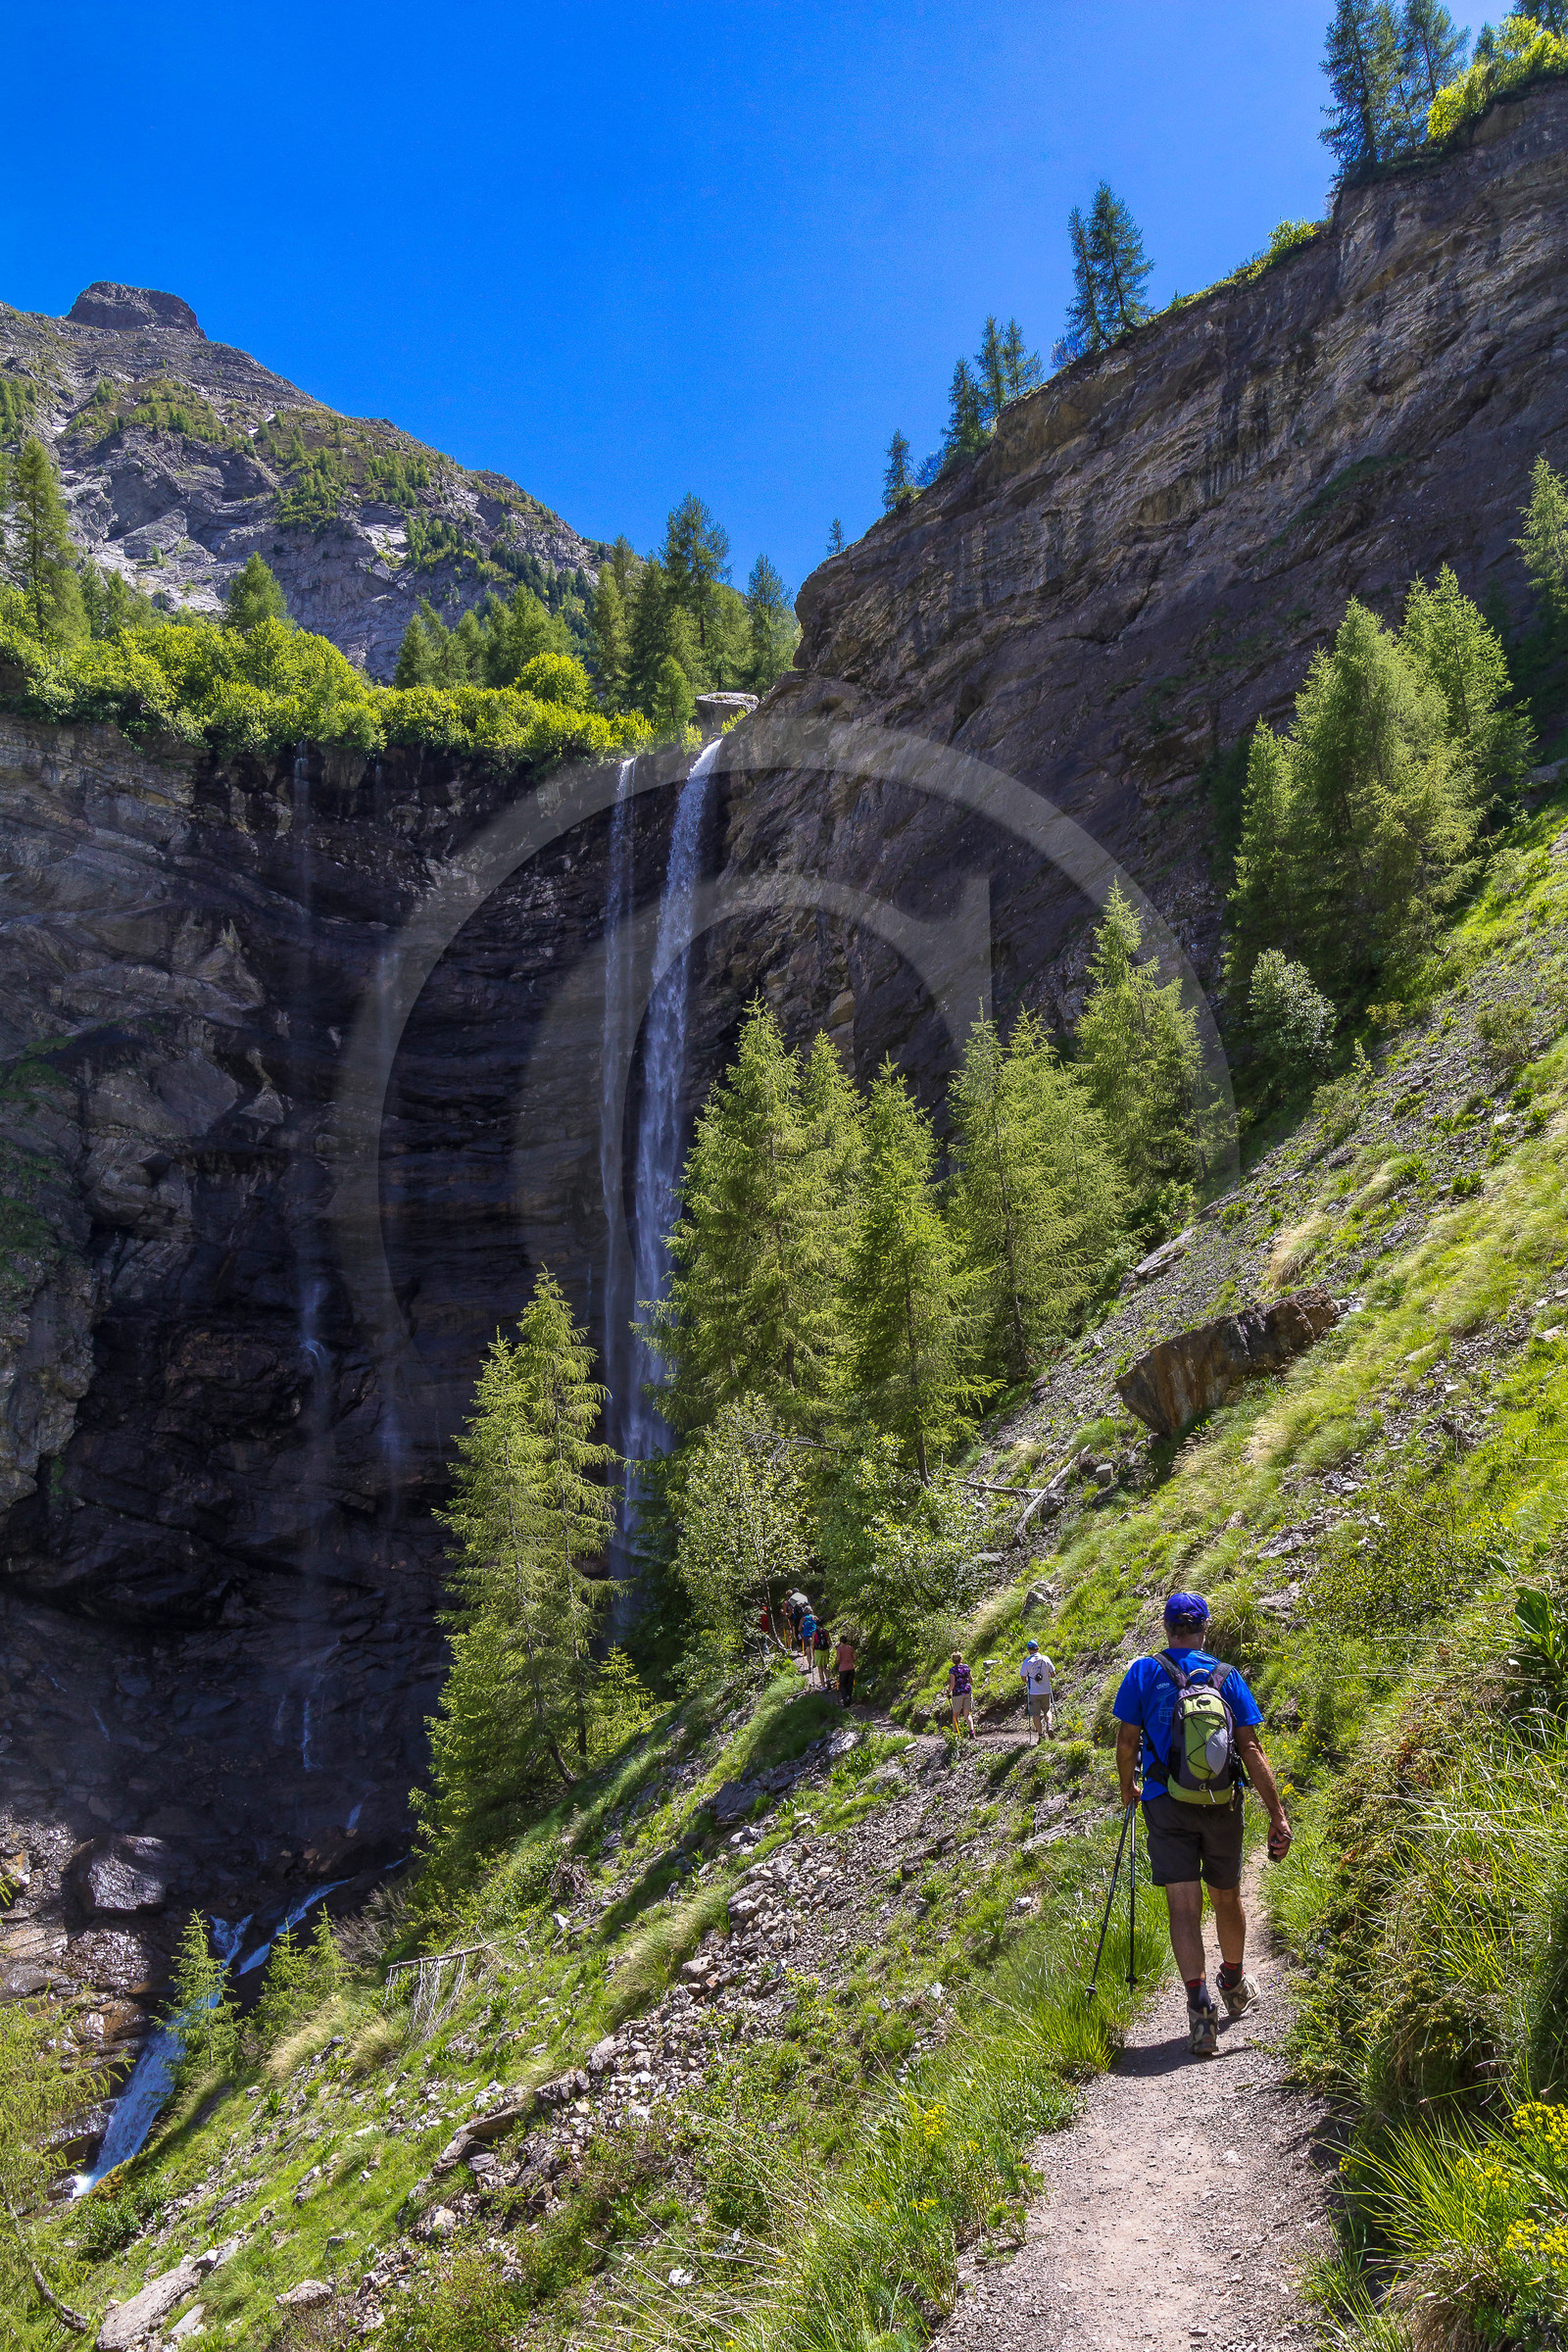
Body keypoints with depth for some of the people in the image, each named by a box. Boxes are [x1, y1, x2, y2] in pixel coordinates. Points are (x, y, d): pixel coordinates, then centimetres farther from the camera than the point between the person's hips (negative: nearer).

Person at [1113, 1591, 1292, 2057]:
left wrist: (1127, 1789, 15)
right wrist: (1278, 1815, -6)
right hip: (1222, 1806, 2)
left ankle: (1199, 2004, -19)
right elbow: (1251, 1749, -7)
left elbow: (1127, 1742, -4)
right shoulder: (1228, 1676, -2)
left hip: (1166, 1806, -2)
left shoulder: (1144, 1673, -5)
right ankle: (1235, 1985, 43)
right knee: (1226, 1896, 21)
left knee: (1183, 1906, -2)